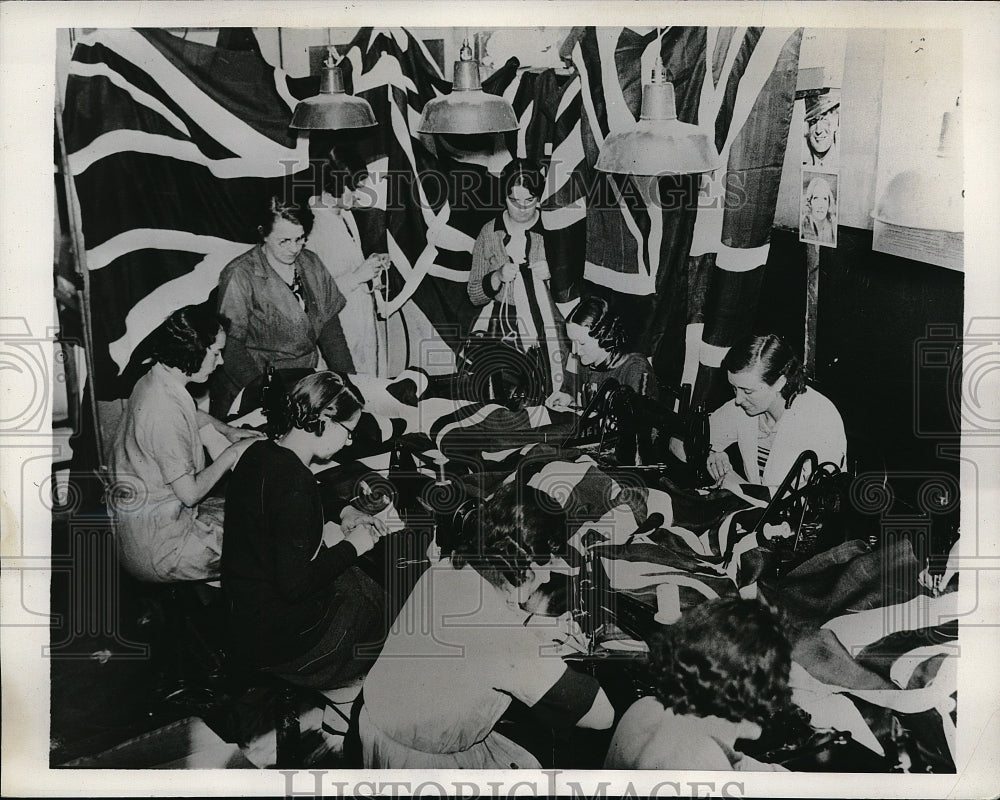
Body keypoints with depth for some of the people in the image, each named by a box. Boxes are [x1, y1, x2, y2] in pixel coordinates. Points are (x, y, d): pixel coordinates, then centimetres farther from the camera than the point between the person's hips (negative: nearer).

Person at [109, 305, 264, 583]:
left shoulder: (154, 380, 1)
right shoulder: (164, 410, -30)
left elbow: (193, 414, 28)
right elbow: (190, 492, -24)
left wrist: (228, 430, 14)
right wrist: (233, 452, -13)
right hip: (158, 545, -10)